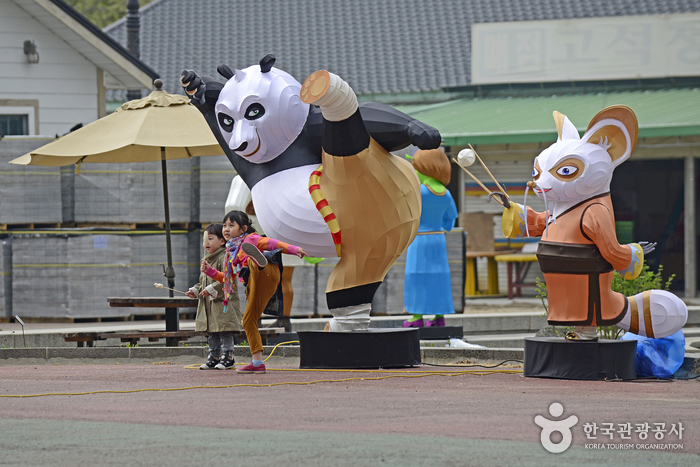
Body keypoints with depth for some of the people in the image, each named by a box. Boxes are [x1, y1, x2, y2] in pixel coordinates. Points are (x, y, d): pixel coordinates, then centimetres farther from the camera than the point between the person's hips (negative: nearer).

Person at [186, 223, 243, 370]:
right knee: (211, 334, 11)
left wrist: (211, 289, -25)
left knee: (225, 332, -6)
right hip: (208, 305, 9)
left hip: (223, 303, -9)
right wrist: (195, 291, 9)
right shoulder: (207, 261, 18)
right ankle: (214, 357, 17)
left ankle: (227, 357, 0)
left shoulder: (225, 258, -11)